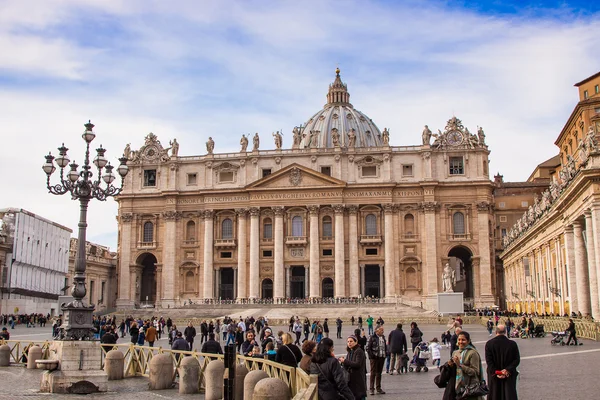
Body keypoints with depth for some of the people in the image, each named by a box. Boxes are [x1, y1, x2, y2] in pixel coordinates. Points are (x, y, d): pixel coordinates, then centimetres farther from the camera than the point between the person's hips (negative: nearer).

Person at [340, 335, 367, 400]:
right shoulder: (349, 352, 12)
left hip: (358, 380, -8)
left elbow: (357, 364, -21)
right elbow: (346, 368, 13)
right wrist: (343, 362, -9)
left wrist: (345, 361, -18)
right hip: (351, 379, 8)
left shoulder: (359, 351, -11)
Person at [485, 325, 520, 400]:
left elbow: (488, 361, -11)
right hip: (509, 376, 0)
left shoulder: (489, 344, -7)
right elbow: (517, 360, -8)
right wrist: (507, 370, -12)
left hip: (494, 376, 0)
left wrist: (495, 372, -11)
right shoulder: (512, 344, -6)